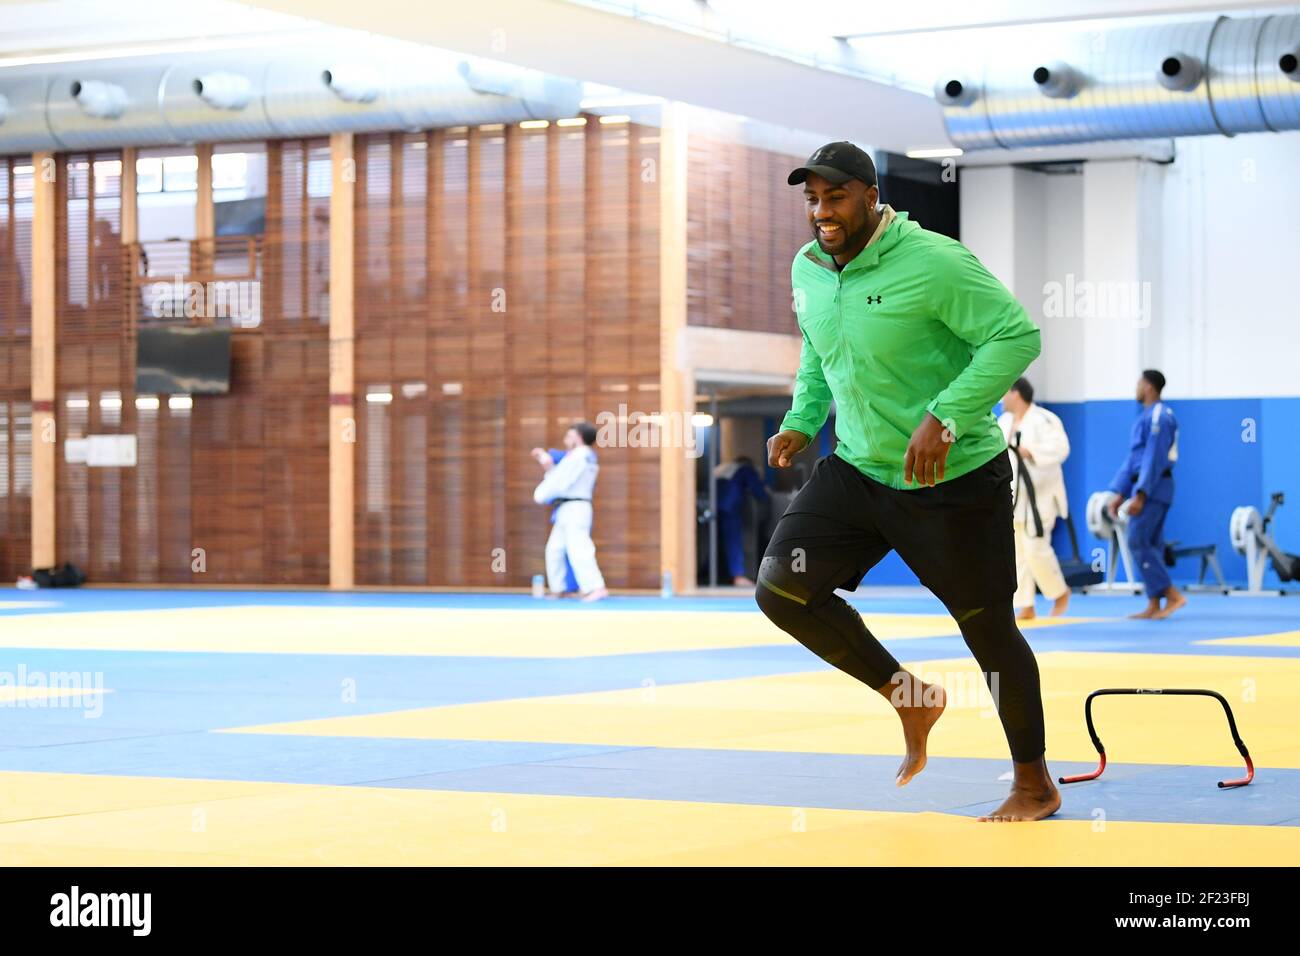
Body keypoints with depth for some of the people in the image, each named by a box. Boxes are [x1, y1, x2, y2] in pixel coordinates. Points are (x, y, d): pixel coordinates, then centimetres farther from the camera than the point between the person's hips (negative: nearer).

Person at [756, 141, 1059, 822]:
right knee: (781, 588, -5)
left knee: (988, 628, 2)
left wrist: (945, 417, -29)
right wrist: (801, 423, 6)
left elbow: (1017, 335, -22)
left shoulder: (934, 261, -20)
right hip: (854, 471, 7)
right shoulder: (807, 270, 3)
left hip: (955, 483, -6)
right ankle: (908, 695, 14)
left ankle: (1035, 784, 23)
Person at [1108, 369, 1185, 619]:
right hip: (1145, 488, 10)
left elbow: (1154, 459, -20)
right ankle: (1154, 605, 9)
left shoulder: (1158, 417, -15)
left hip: (1153, 487, -10)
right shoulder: (1147, 416, 16)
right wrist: (1119, 492, 16)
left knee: (1138, 542, -13)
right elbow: (1132, 458, 19)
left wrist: (1140, 495, -22)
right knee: (1150, 544, 8)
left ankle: (1173, 595, -14)